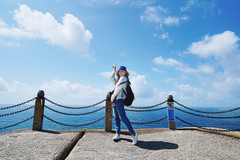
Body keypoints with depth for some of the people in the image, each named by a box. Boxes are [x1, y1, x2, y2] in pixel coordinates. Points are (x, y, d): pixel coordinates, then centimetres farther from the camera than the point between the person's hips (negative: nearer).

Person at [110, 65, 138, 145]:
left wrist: (112, 98, -6)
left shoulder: (123, 78, -3)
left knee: (123, 117, -13)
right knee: (116, 117, 7)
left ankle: (133, 134, -9)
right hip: (115, 101, 9)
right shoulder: (118, 80, 22)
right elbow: (112, 77, 40)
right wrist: (114, 69, 36)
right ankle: (117, 134, 13)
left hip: (119, 100, -9)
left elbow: (118, 89, -10)